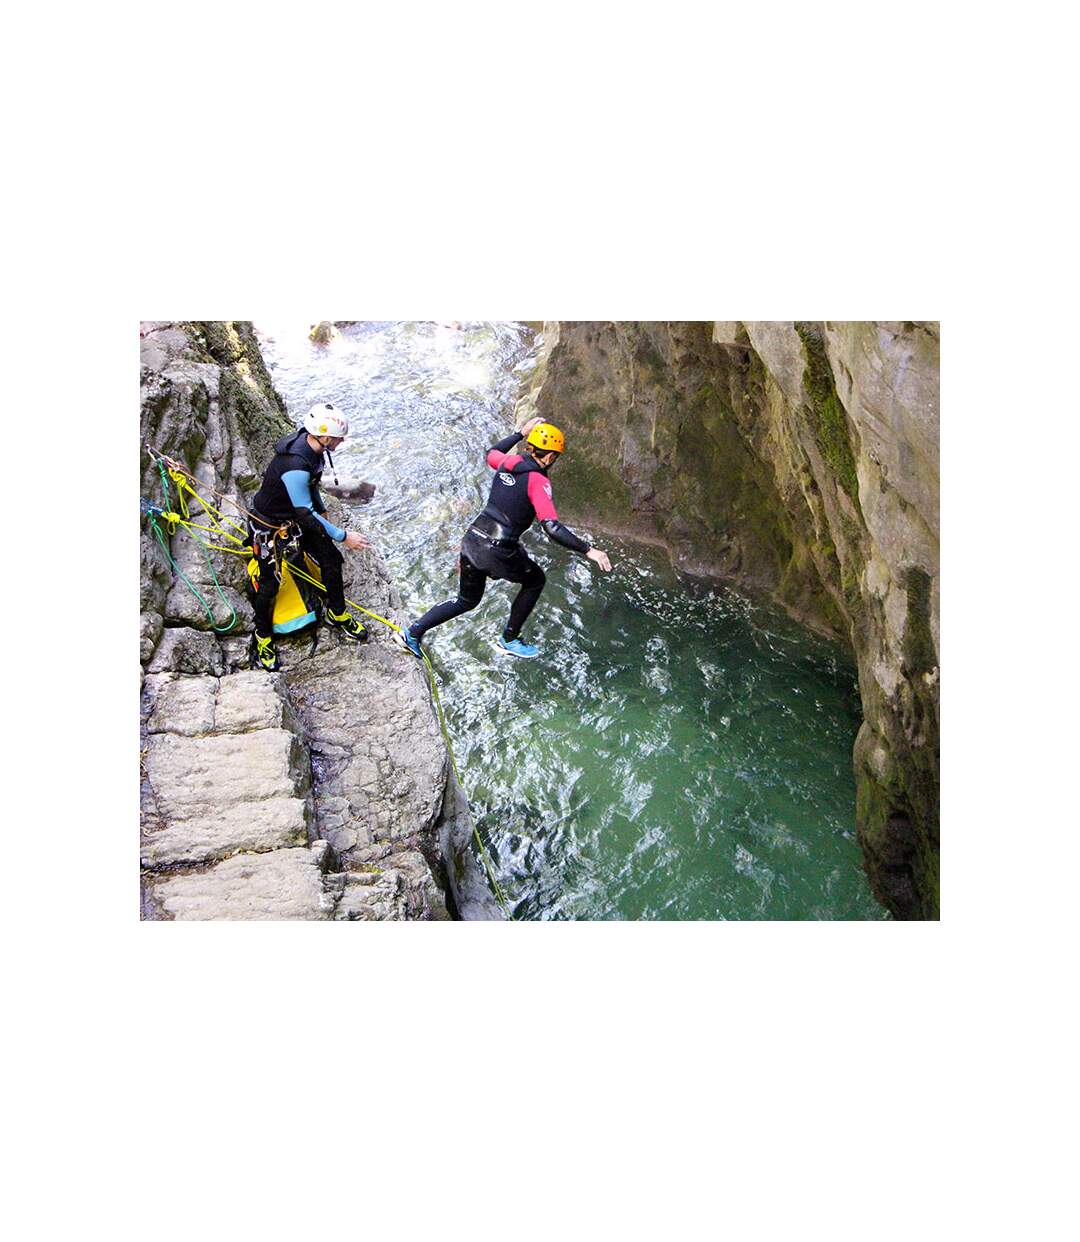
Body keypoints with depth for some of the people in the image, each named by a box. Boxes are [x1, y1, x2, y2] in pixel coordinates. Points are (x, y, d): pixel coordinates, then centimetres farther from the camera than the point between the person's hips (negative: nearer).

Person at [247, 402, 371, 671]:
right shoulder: (295, 467, -39)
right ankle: (263, 637, 25)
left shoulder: (310, 444, -12)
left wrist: (321, 510, 18)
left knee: (332, 560, 9)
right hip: (269, 524, -8)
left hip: (298, 515, 8)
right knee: (269, 583, 1)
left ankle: (337, 614, 32)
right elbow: (306, 515, -30)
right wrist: (342, 536, -23)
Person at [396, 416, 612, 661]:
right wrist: (588, 551, -22)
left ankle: (412, 634, 24)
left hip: (472, 539, 7)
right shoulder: (538, 481, -15)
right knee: (535, 581, 22)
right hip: (498, 551, -7)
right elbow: (552, 528, -24)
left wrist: (520, 433, 36)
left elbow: (491, 453, 31)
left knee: (467, 600, 27)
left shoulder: (509, 462, 5)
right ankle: (509, 640, 28)